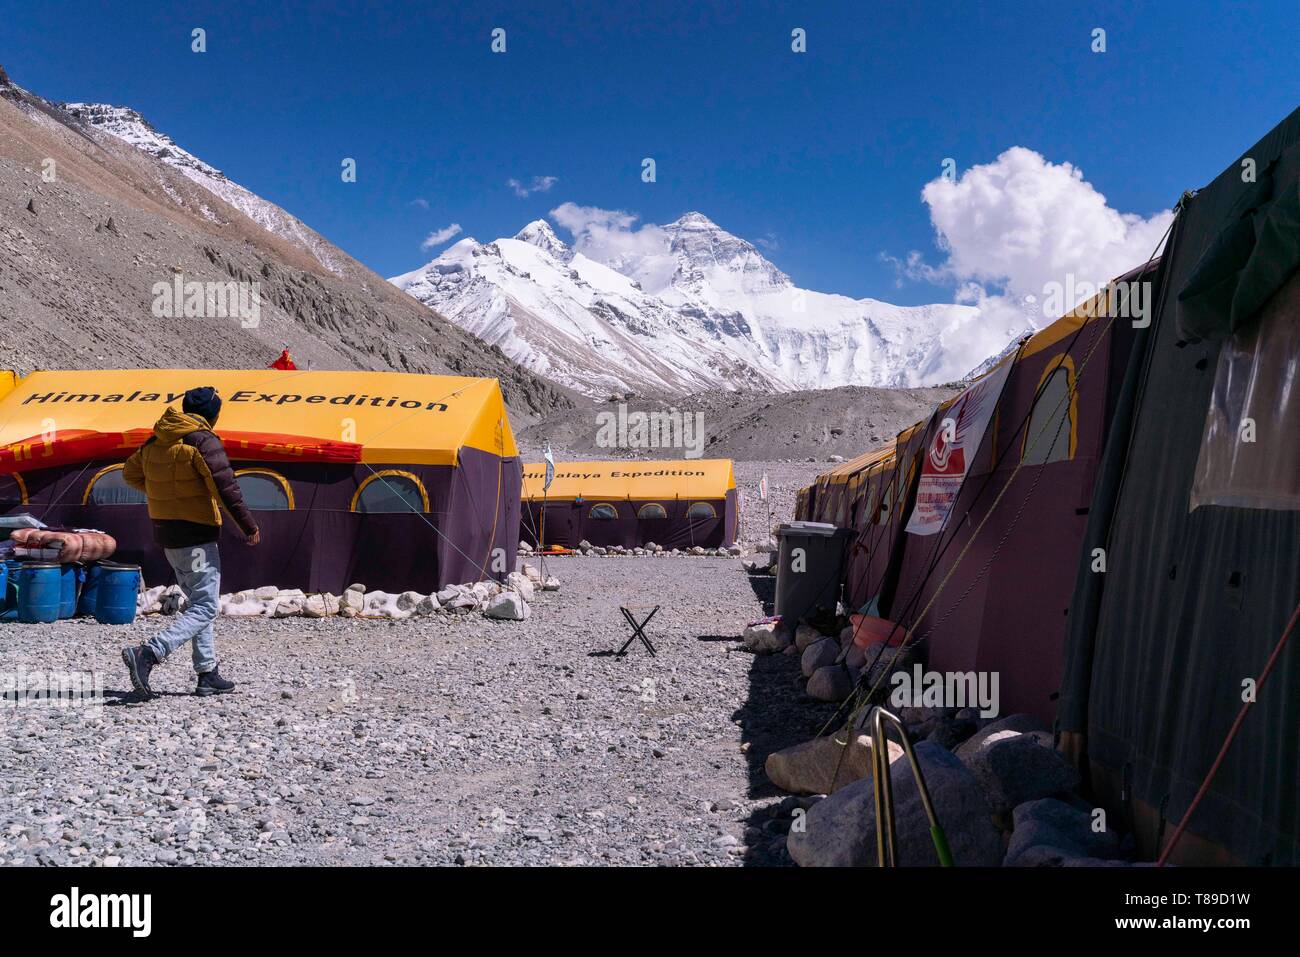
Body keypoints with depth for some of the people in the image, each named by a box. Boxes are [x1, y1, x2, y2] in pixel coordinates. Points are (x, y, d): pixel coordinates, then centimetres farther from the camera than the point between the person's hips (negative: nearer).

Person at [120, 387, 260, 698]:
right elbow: (226, 488, -17)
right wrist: (249, 527, -11)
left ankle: (208, 675, 18)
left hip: (166, 536, 9)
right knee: (206, 608, -6)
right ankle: (147, 654, -20)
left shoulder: (155, 441, 9)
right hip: (197, 537, -9)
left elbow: (130, 474, 20)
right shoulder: (204, 441, -13)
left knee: (198, 603, 16)